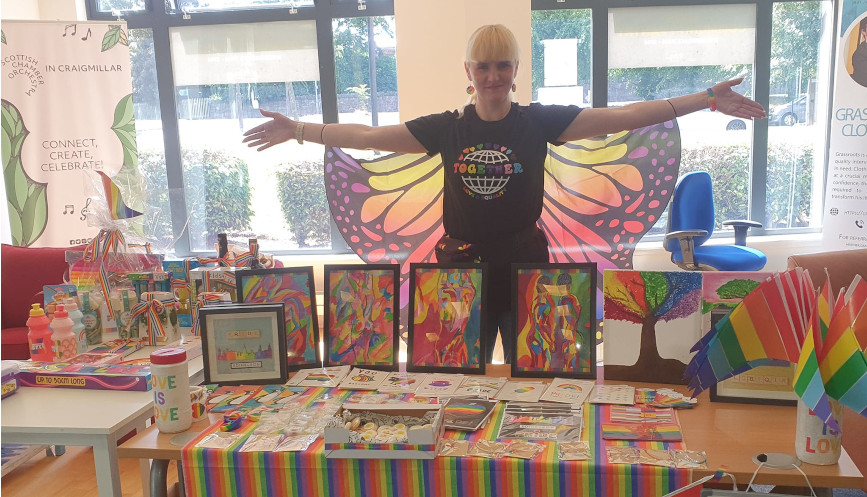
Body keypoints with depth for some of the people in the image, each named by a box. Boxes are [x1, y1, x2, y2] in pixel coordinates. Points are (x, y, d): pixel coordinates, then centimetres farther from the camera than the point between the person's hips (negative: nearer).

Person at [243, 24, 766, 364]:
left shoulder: (539, 121, -3)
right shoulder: (447, 128, 0)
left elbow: (620, 117, -8)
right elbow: (369, 136, 1)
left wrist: (706, 99, -13)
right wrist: (298, 130, -3)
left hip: (524, 264, -1)